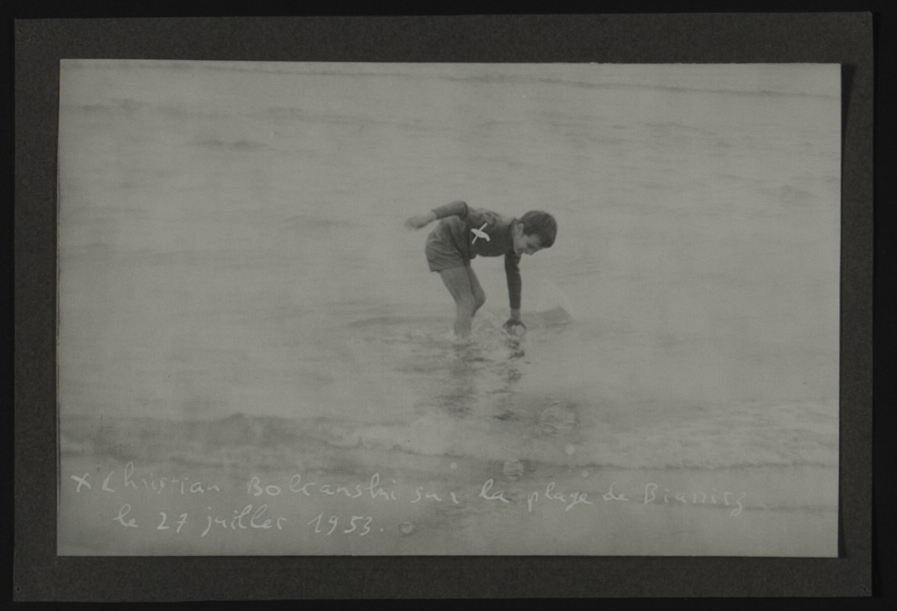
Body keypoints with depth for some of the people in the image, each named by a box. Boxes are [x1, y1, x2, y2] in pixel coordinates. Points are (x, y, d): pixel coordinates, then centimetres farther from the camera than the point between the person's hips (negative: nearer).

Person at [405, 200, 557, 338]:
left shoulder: (515, 242, -3)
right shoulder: (495, 226, -31)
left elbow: (514, 276, 11)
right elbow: (462, 209, -39)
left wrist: (516, 318, 19)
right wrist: (429, 217, -54)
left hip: (458, 250, 9)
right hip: (443, 243, -9)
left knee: (479, 298, 14)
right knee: (466, 302, -14)